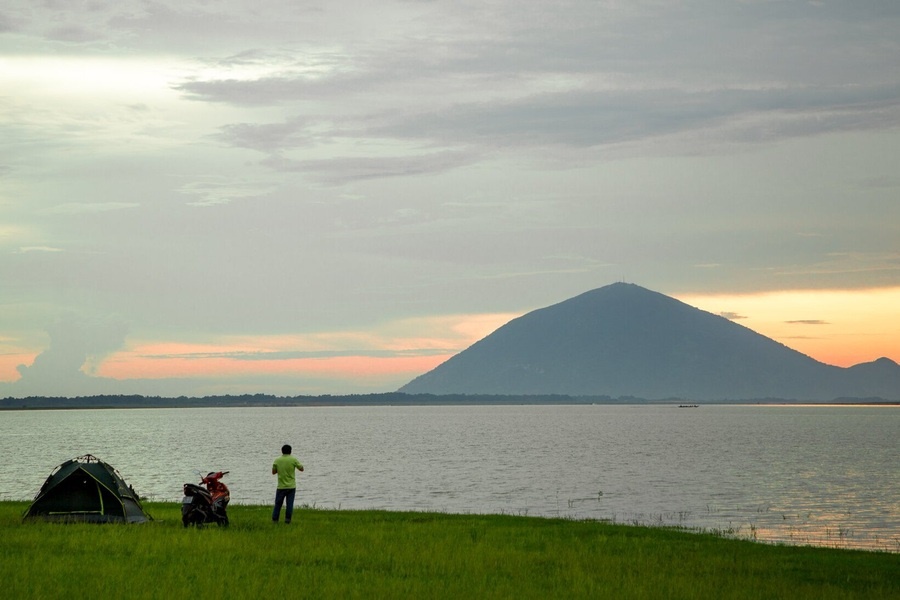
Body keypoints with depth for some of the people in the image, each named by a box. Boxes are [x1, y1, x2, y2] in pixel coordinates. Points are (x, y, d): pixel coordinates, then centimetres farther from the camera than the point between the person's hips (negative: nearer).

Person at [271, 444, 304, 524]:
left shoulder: (277, 460, -3)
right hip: (291, 486, -1)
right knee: (289, 504, 2)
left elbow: (273, 472, 6)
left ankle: (275, 520, 10)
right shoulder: (293, 460, -7)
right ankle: (287, 520, 1)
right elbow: (301, 469, 3)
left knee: (278, 504, 9)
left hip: (281, 487, 1)